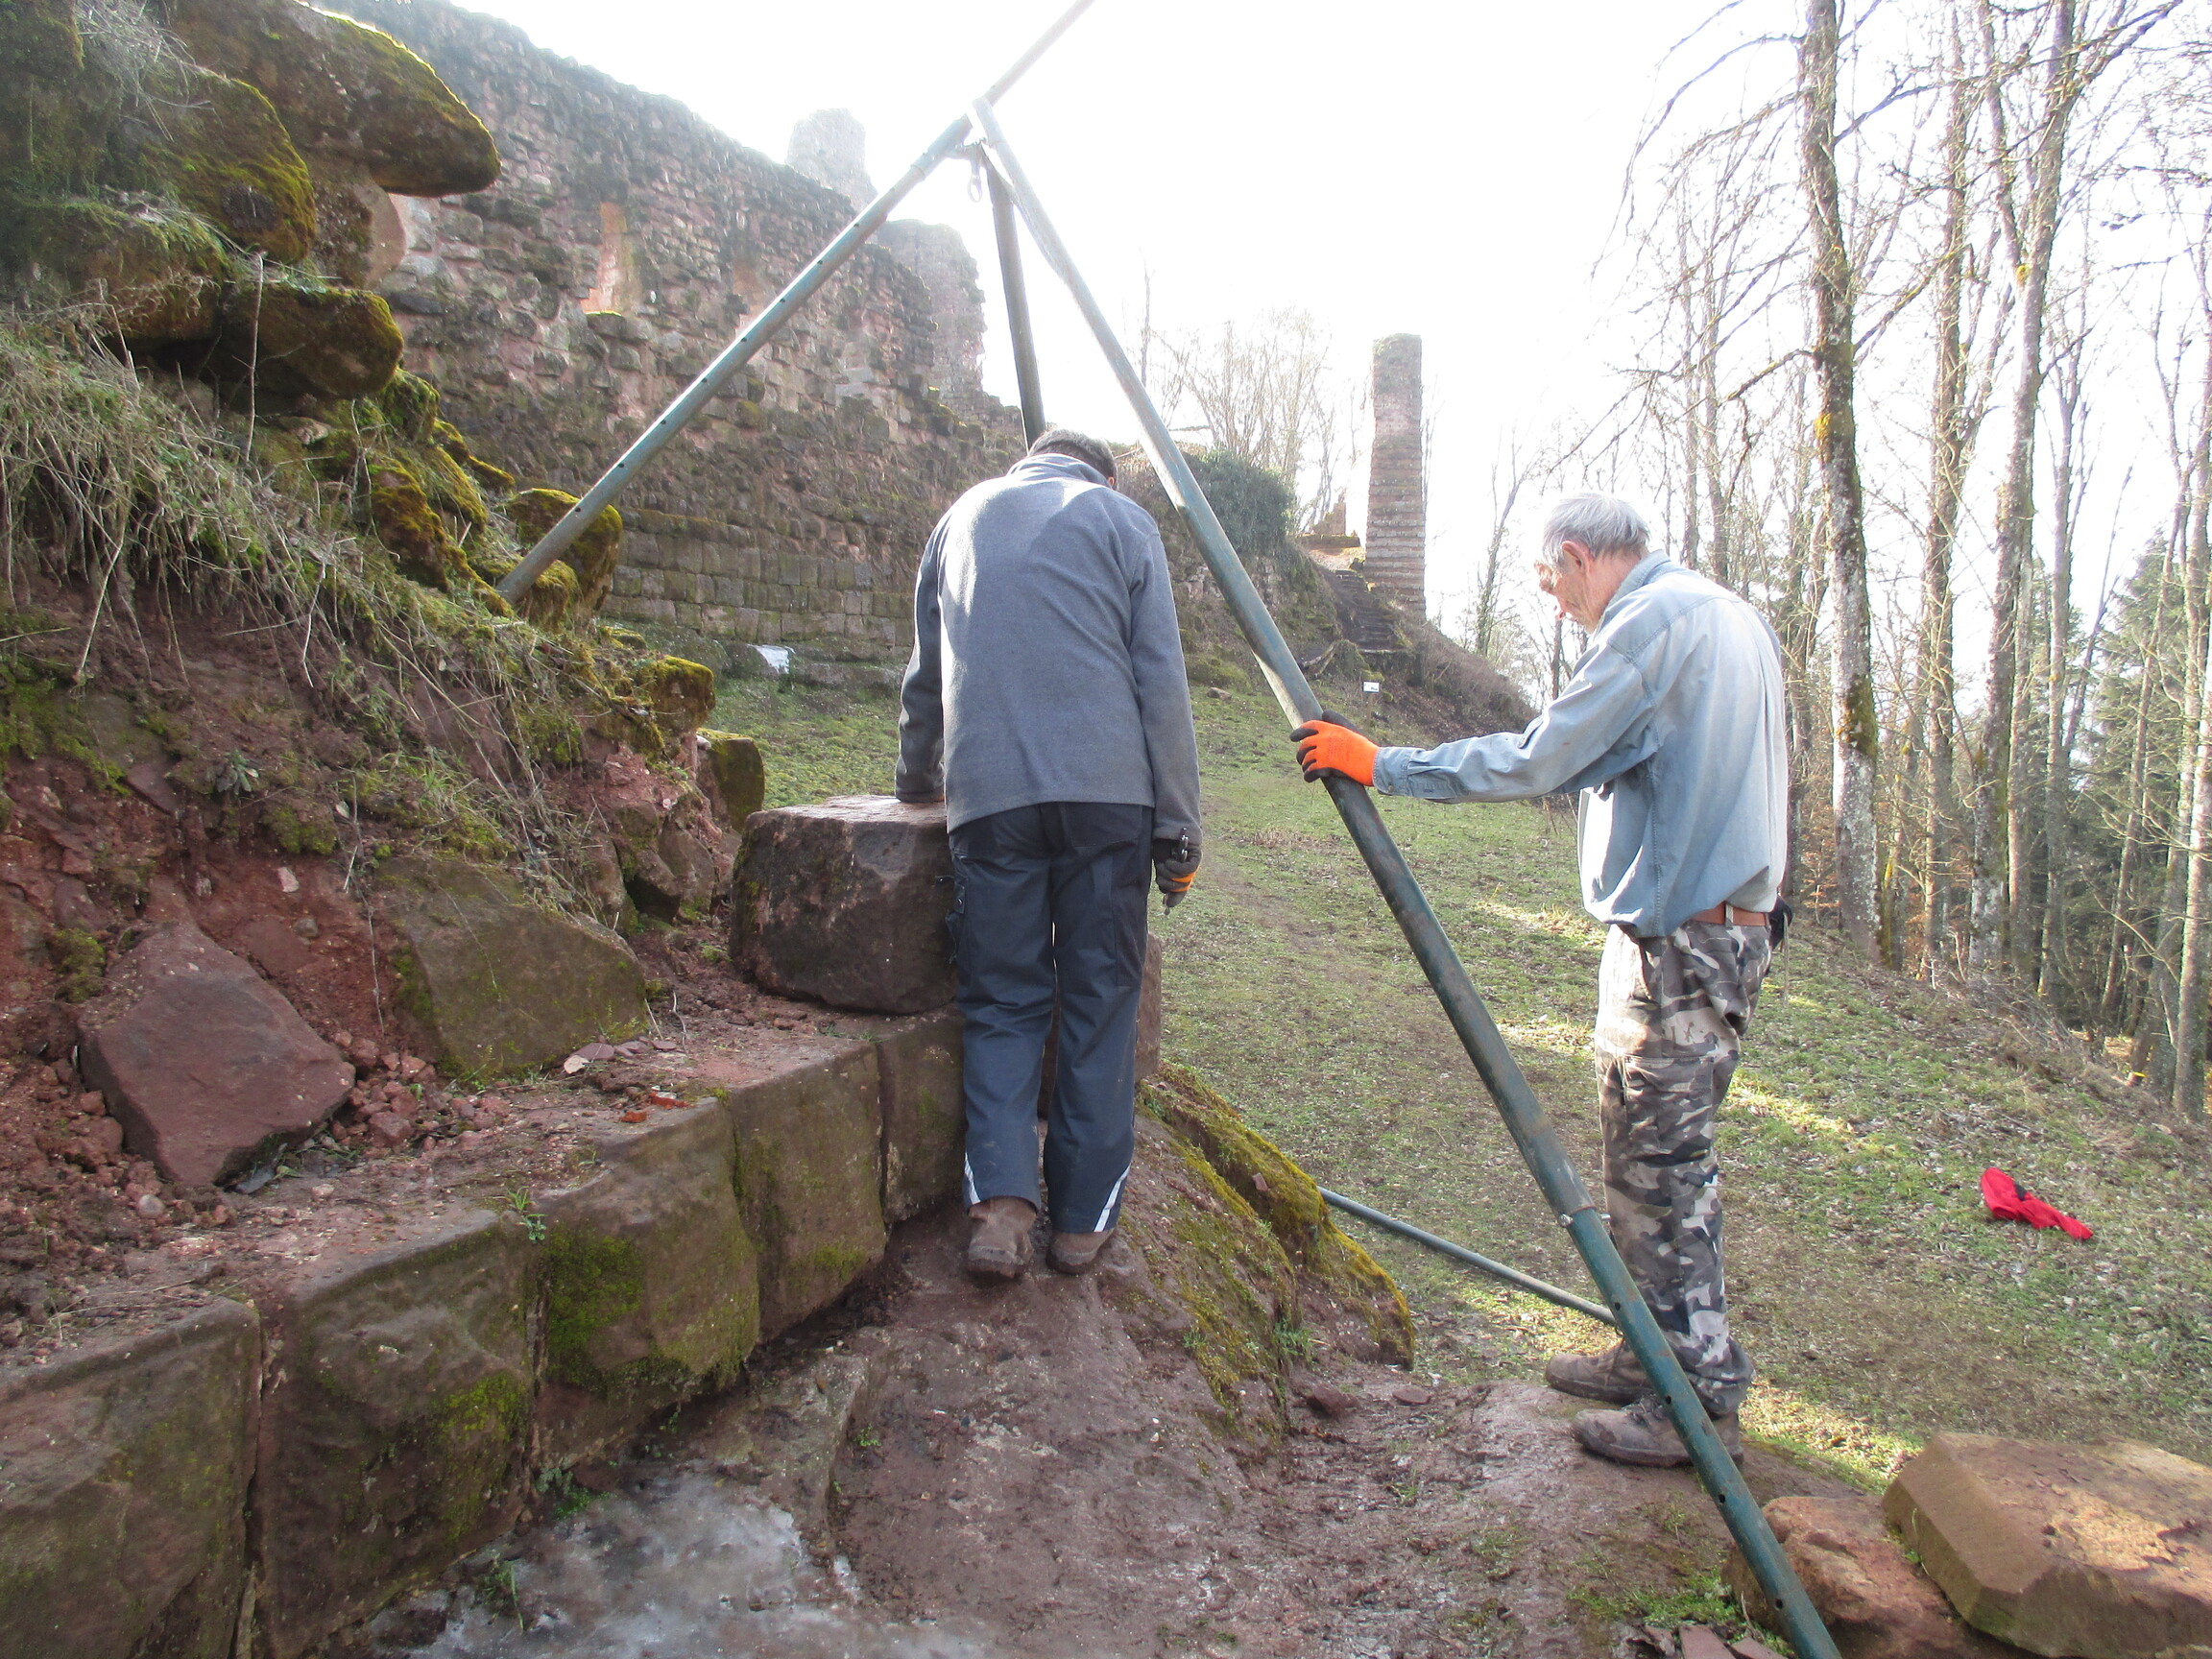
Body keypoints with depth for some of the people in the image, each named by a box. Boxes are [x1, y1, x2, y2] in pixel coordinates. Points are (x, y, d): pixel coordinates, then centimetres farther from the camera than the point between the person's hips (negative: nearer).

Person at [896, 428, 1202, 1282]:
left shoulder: (962, 516, 22)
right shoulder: (1121, 516, 13)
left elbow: (926, 676, 28)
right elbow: (1161, 682, 3)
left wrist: (919, 781, 43)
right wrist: (1177, 824, 4)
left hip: (988, 794, 2)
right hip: (1107, 790, -2)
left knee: (1002, 1002, 9)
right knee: (1100, 1003, 7)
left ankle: (999, 1203, -7)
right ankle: (1083, 1219, 11)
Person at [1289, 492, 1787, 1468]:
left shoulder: (1653, 621, -15)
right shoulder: (1733, 619, 17)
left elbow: (1537, 762, -18)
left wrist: (1380, 764, -12)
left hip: (1678, 939, -10)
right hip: (1725, 927, 10)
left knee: (1657, 1167, -2)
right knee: (1657, 1157, 17)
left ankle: (1700, 1402, 8)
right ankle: (1659, 1355, 28)